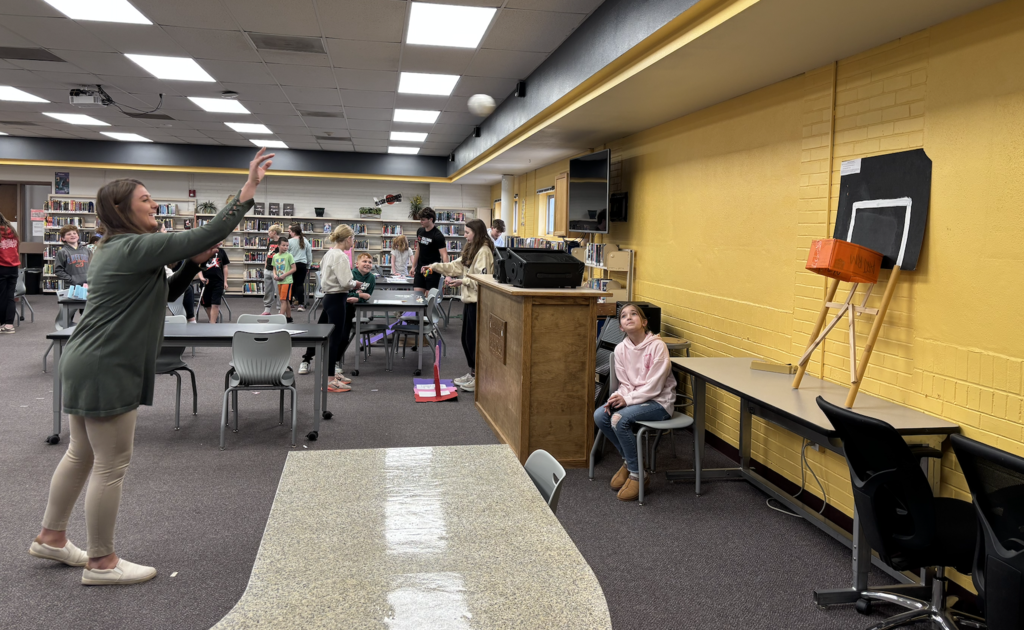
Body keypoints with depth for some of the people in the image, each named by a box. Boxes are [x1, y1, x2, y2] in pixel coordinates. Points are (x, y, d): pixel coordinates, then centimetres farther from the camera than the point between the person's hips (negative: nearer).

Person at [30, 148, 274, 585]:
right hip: (106, 369, -11)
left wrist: (193, 265, 6)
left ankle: (51, 538, 36)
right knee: (111, 466, 0)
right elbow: (207, 234, -22)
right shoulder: (135, 247, -17)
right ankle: (101, 562, 12)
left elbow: (159, 297, 20)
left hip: (86, 366, 11)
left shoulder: (119, 250, 15)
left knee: (81, 455, 21)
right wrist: (249, 188, -21)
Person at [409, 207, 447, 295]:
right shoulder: (420, 231, 6)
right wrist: (413, 266, 17)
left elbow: (444, 255, -22)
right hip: (420, 269, 6)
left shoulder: (437, 235, -16)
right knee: (417, 293, 2)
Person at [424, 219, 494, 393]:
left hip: (476, 300, -10)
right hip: (469, 299, 10)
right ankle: (473, 373, 27)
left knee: (474, 339, -3)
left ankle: (479, 379, 6)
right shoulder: (471, 250, 16)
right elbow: (456, 266, 19)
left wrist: (462, 281, -23)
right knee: (466, 338, 15)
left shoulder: (484, 251, -15)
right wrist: (435, 266, 14)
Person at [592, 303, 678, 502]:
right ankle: (628, 461, 6)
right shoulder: (621, 349, 2)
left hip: (659, 401, -6)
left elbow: (653, 387, -17)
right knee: (599, 415, -15)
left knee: (619, 419, -28)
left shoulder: (657, 346, -15)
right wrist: (616, 398, -15)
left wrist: (627, 399, -22)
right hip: (632, 398, 6)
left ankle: (637, 474, -11)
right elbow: (625, 384, 5)